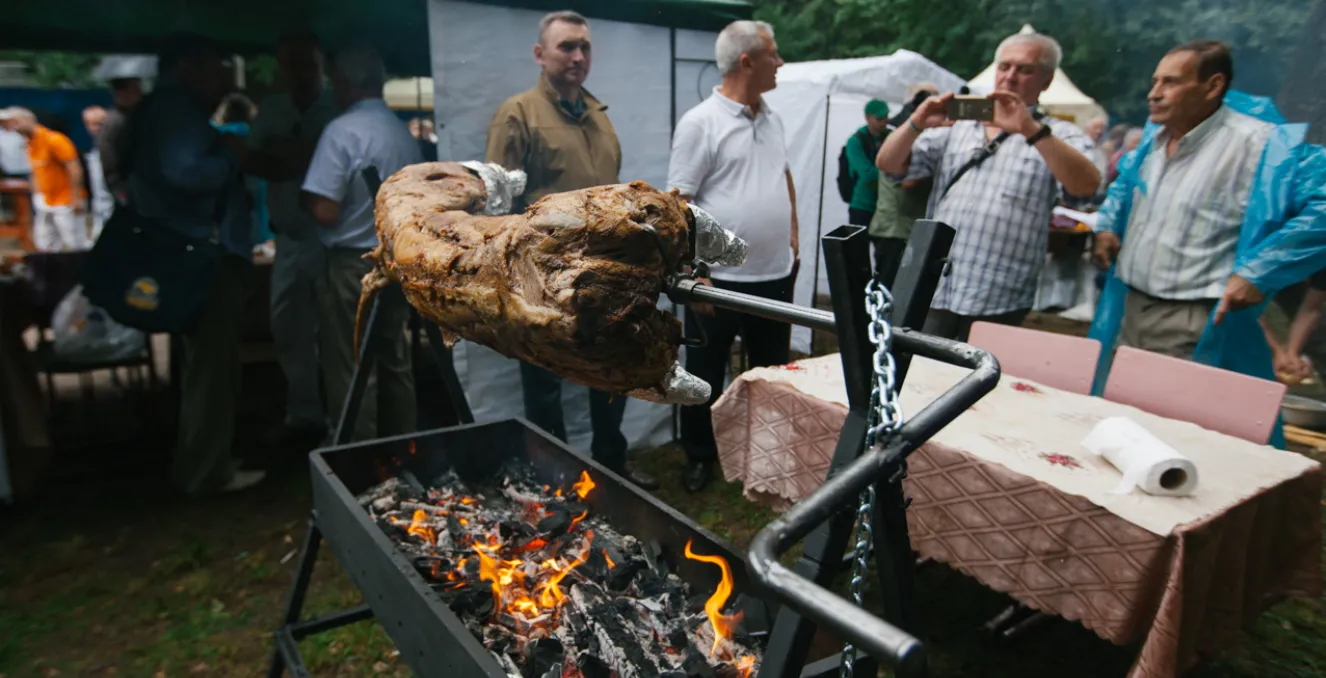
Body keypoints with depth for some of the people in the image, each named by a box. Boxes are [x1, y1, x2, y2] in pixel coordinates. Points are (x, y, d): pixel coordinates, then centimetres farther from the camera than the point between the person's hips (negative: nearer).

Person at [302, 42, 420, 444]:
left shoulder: (343, 130, -15)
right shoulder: (404, 132, 6)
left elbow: (325, 210, -19)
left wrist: (304, 199, 0)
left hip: (352, 264, -7)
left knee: (350, 369, 3)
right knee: (394, 360, 16)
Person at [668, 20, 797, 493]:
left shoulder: (772, 119, 10)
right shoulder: (700, 123, -12)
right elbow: (678, 203, -15)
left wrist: (792, 236, 14)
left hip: (775, 275, 7)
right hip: (720, 279, -6)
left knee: (773, 370, 18)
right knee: (705, 376, 10)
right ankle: (700, 457, 28)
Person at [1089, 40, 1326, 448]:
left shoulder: (1261, 145, -14)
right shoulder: (1154, 137, 9)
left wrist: (1258, 272, -20)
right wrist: (1107, 226, 14)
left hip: (1194, 326, -7)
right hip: (1126, 312, 7)